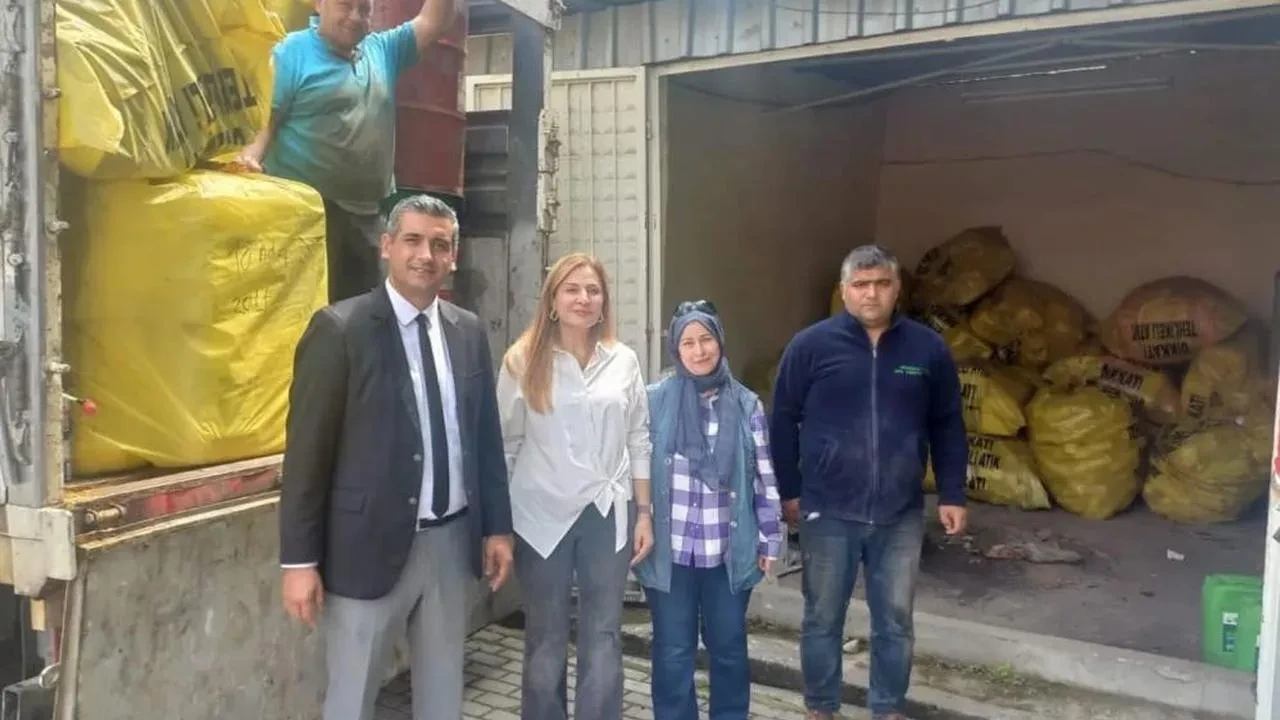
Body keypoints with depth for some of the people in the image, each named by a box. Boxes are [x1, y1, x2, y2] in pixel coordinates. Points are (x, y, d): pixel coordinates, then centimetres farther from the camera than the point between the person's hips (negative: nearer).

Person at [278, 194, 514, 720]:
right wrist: (300, 561, -12)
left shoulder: (469, 332, 6)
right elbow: (307, 450, -11)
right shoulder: (340, 328, -10)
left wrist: (497, 526, 9)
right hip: (371, 546, -4)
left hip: (453, 542, 5)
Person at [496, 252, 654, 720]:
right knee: (545, 639, 12)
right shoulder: (523, 361, -4)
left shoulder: (624, 361, 3)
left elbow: (638, 441, 6)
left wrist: (644, 513, 3)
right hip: (542, 516, -1)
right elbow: (505, 443, -2)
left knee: (603, 637, 9)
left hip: (608, 514, 2)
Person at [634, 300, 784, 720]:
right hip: (670, 551, -1)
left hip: (730, 552, 2)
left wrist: (769, 540, 5)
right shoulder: (655, 401, -4)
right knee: (673, 651, 10)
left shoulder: (746, 404, 2)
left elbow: (765, 478, 5)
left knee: (729, 646, 16)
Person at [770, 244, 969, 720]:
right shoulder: (811, 346, -5)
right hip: (828, 511, -1)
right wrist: (788, 491, 0)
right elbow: (783, 421, 0)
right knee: (822, 619, 12)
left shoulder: (928, 348, 1)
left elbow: (947, 427, 9)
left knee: (895, 621, 13)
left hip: (901, 514, 2)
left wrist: (952, 494, 6)